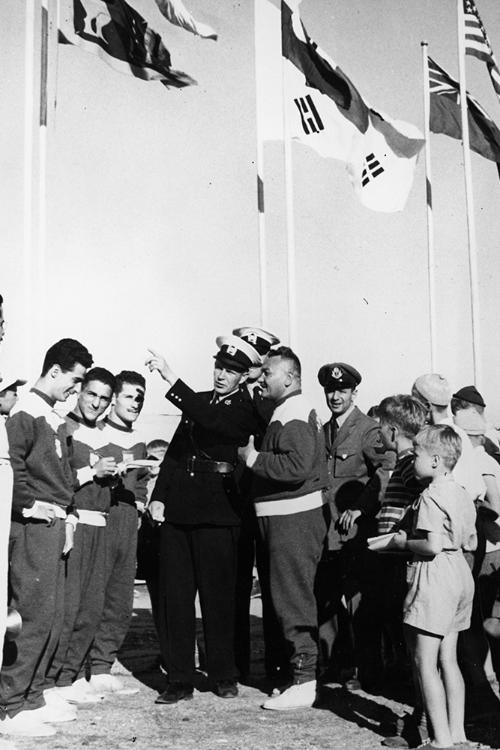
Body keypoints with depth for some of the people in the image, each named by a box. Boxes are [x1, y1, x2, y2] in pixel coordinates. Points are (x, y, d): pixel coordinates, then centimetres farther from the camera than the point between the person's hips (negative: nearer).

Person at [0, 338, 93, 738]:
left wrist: (69, 514, 13)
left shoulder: (56, 420, 17)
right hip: (32, 526, -9)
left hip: (55, 525, 9)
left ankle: (34, 694, 23)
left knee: (54, 616, 12)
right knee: (35, 616, -8)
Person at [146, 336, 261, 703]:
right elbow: (174, 450, 15)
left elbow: (209, 420, -24)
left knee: (218, 597, 3)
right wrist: (158, 496, 5)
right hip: (177, 511, 6)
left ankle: (223, 676, 20)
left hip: (216, 516, -5)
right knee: (175, 597, 6)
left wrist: (171, 378, -27)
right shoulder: (199, 401, 14)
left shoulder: (246, 411, -5)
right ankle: (180, 680, 14)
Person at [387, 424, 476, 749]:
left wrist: (404, 542, -10)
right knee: (448, 658, 15)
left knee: (426, 660, -2)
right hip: (461, 574, 9)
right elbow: (471, 542, 16)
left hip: (434, 576, -9)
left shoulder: (431, 497, -16)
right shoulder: (462, 494, 11)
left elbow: (433, 545, -25)